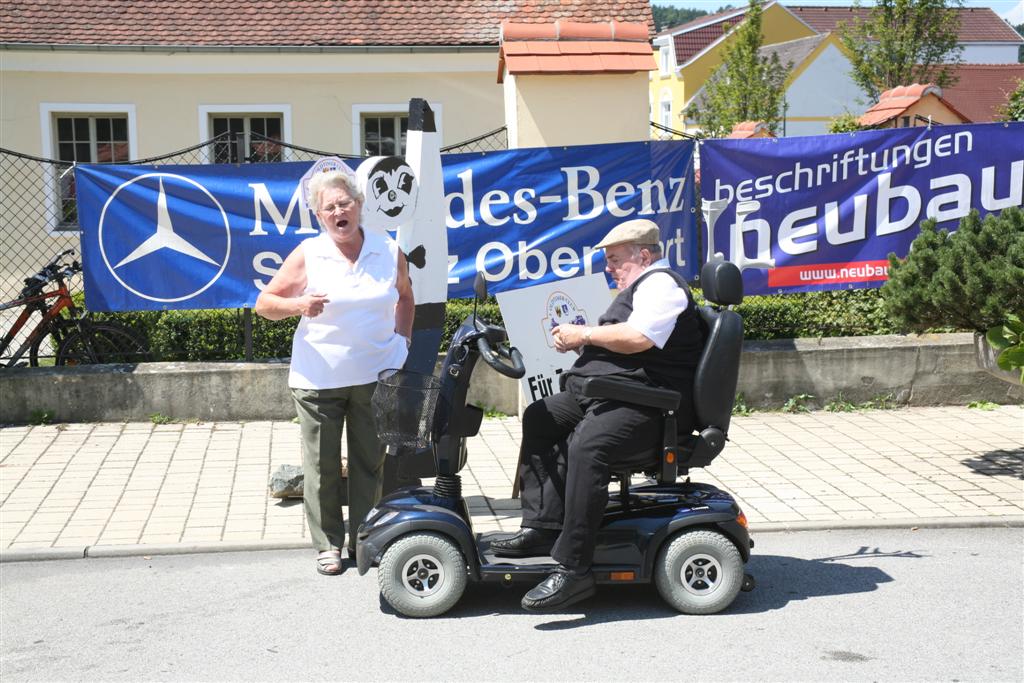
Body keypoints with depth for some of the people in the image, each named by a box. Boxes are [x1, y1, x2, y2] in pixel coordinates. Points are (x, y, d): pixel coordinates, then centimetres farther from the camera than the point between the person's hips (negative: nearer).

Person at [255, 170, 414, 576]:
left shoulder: (389, 251, 3)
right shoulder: (307, 255, -4)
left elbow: (405, 295, 22)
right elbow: (264, 302, -1)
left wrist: (403, 337, 11)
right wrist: (298, 305, -21)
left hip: (376, 375, 2)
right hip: (318, 377, -2)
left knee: (370, 461, 10)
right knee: (322, 466, 4)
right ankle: (328, 544, 17)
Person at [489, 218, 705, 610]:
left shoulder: (660, 284, -7)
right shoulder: (644, 286, 26)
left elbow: (638, 338, -24)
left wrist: (584, 335, -11)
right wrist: (580, 342, 12)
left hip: (645, 406, -12)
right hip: (606, 395, 12)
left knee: (587, 445, -34)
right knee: (539, 419, 10)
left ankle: (572, 568, -35)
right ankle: (542, 527, 2)